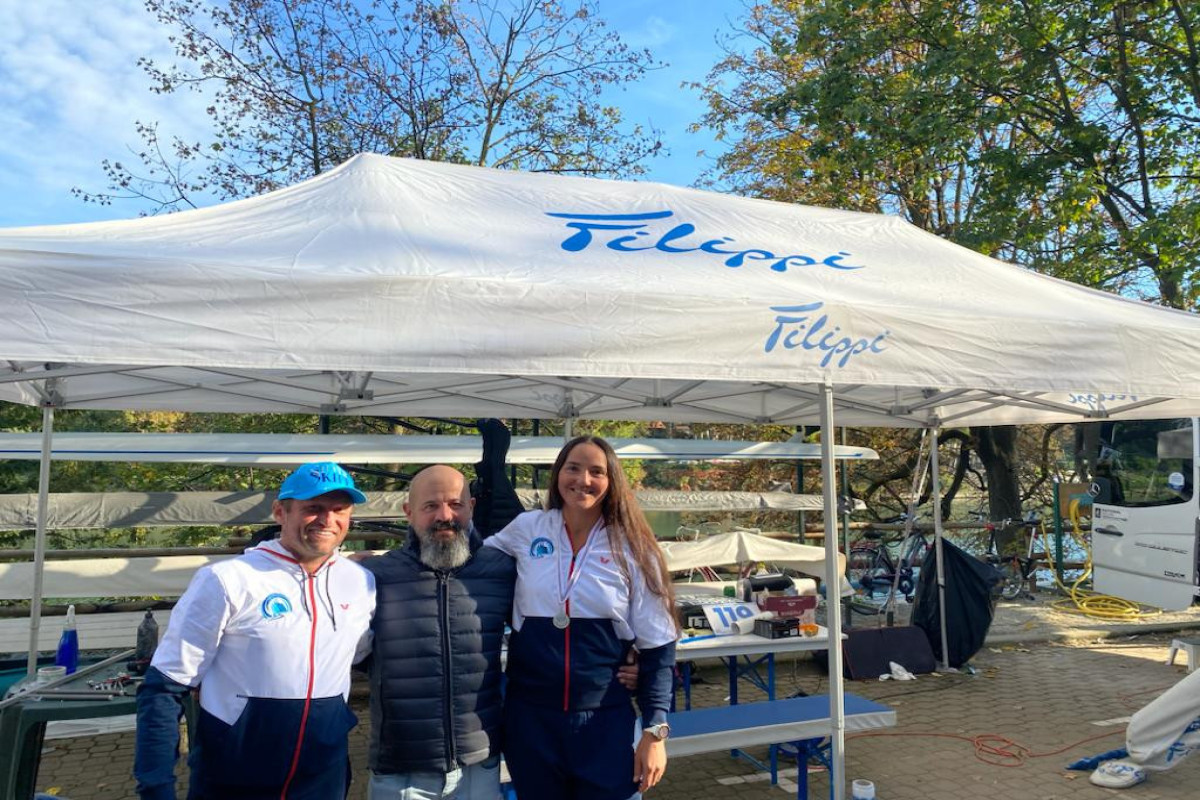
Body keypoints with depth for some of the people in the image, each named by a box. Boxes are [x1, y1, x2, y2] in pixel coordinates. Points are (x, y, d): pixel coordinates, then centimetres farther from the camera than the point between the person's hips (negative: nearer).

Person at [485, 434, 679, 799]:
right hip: (529, 717, 2)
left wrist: (655, 731, -4)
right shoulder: (526, 529, -2)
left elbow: (657, 647, -2)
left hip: (605, 720, -1)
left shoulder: (632, 548, -6)